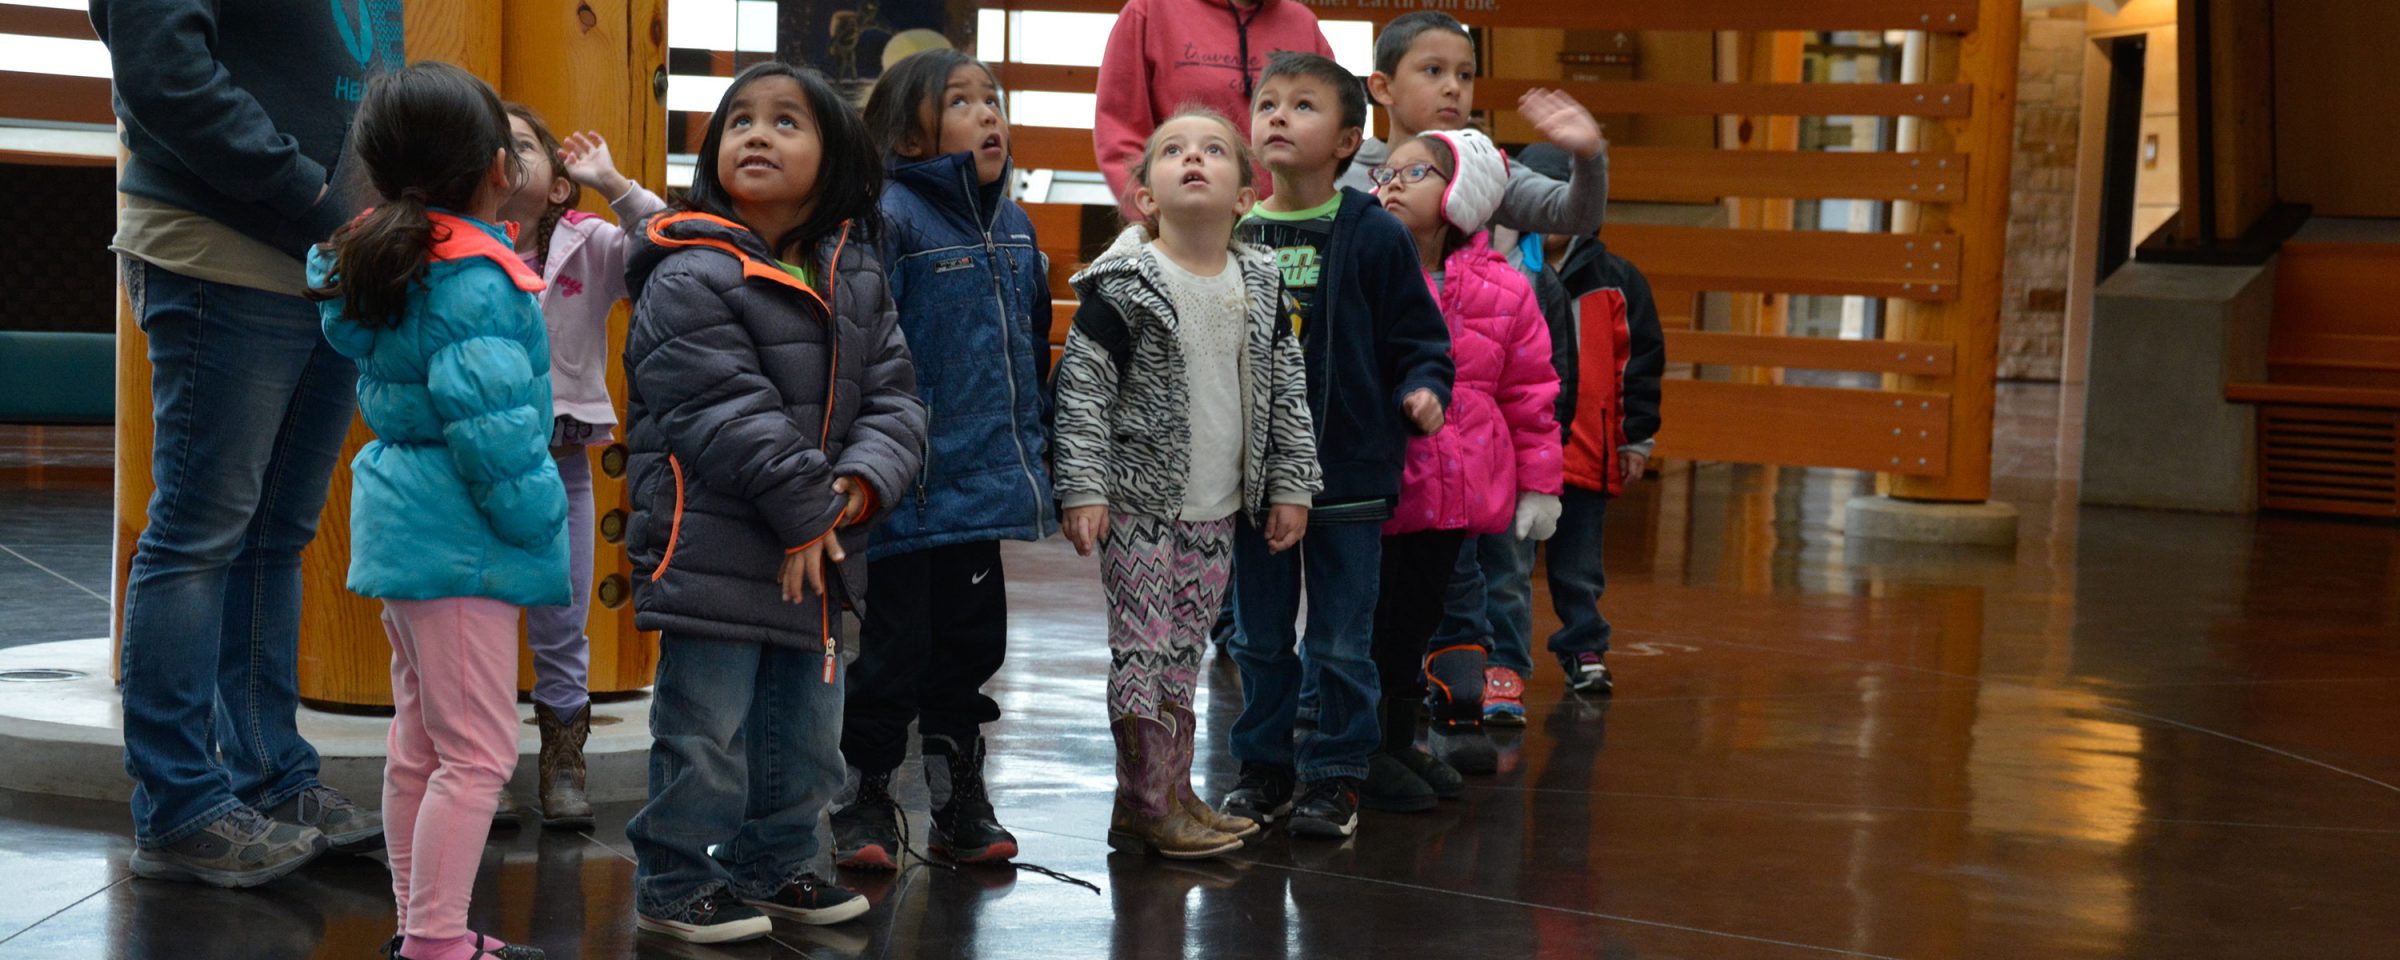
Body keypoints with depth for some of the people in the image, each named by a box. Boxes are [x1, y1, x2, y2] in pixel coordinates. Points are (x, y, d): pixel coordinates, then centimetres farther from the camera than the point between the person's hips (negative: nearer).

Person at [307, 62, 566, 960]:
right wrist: (540, 520, -13)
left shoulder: (386, 259, 9)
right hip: (459, 539, -10)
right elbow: (488, 426, -23)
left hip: (402, 516, 10)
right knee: (479, 753, -4)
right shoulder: (475, 279, -20)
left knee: (420, 741, 17)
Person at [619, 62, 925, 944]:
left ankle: (771, 863, 34)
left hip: (819, 550, 7)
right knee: (707, 728, -1)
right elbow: (729, 415, -19)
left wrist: (862, 481, -12)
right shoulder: (689, 278, -13)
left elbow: (892, 394, 6)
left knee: (807, 723, 18)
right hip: (713, 549, -7)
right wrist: (805, 513, -18)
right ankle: (675, 881, 14)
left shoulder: (855, 276, 9)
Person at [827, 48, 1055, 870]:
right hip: (912, 493, -7)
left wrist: (1036, 456, 18)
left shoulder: (1012, 224, 11)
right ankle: (866, 803, 17)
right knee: (892, 648, 1)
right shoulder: (890, 218, -13)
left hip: (984, 485, 7)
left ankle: (961, 803, 28)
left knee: (970, 641, 16)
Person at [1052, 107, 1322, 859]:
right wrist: (1083, 490, -16)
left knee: (1184, 653, 12)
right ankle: (1144, 807, 4)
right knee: (1144, 648, -4)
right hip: (1140, 502, -5)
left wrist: (1290, 485, 9)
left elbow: (1286, 391, 12)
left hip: (1217, 510, 5)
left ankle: (1174, 793, 21)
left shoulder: (1259, 284, 6)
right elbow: (1082, 386, -11)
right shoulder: (1124, 284, -10)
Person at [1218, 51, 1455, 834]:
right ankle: (1263, 765, 26)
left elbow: (1417, 337, -1)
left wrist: (1424, 390, -18)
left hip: (1348, 473, -3)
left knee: (1340, 643, 4)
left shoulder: (1374, 236, -5)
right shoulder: (1232, 238, 3)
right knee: (1261, 638, 13)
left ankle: (1335, 776, 16)